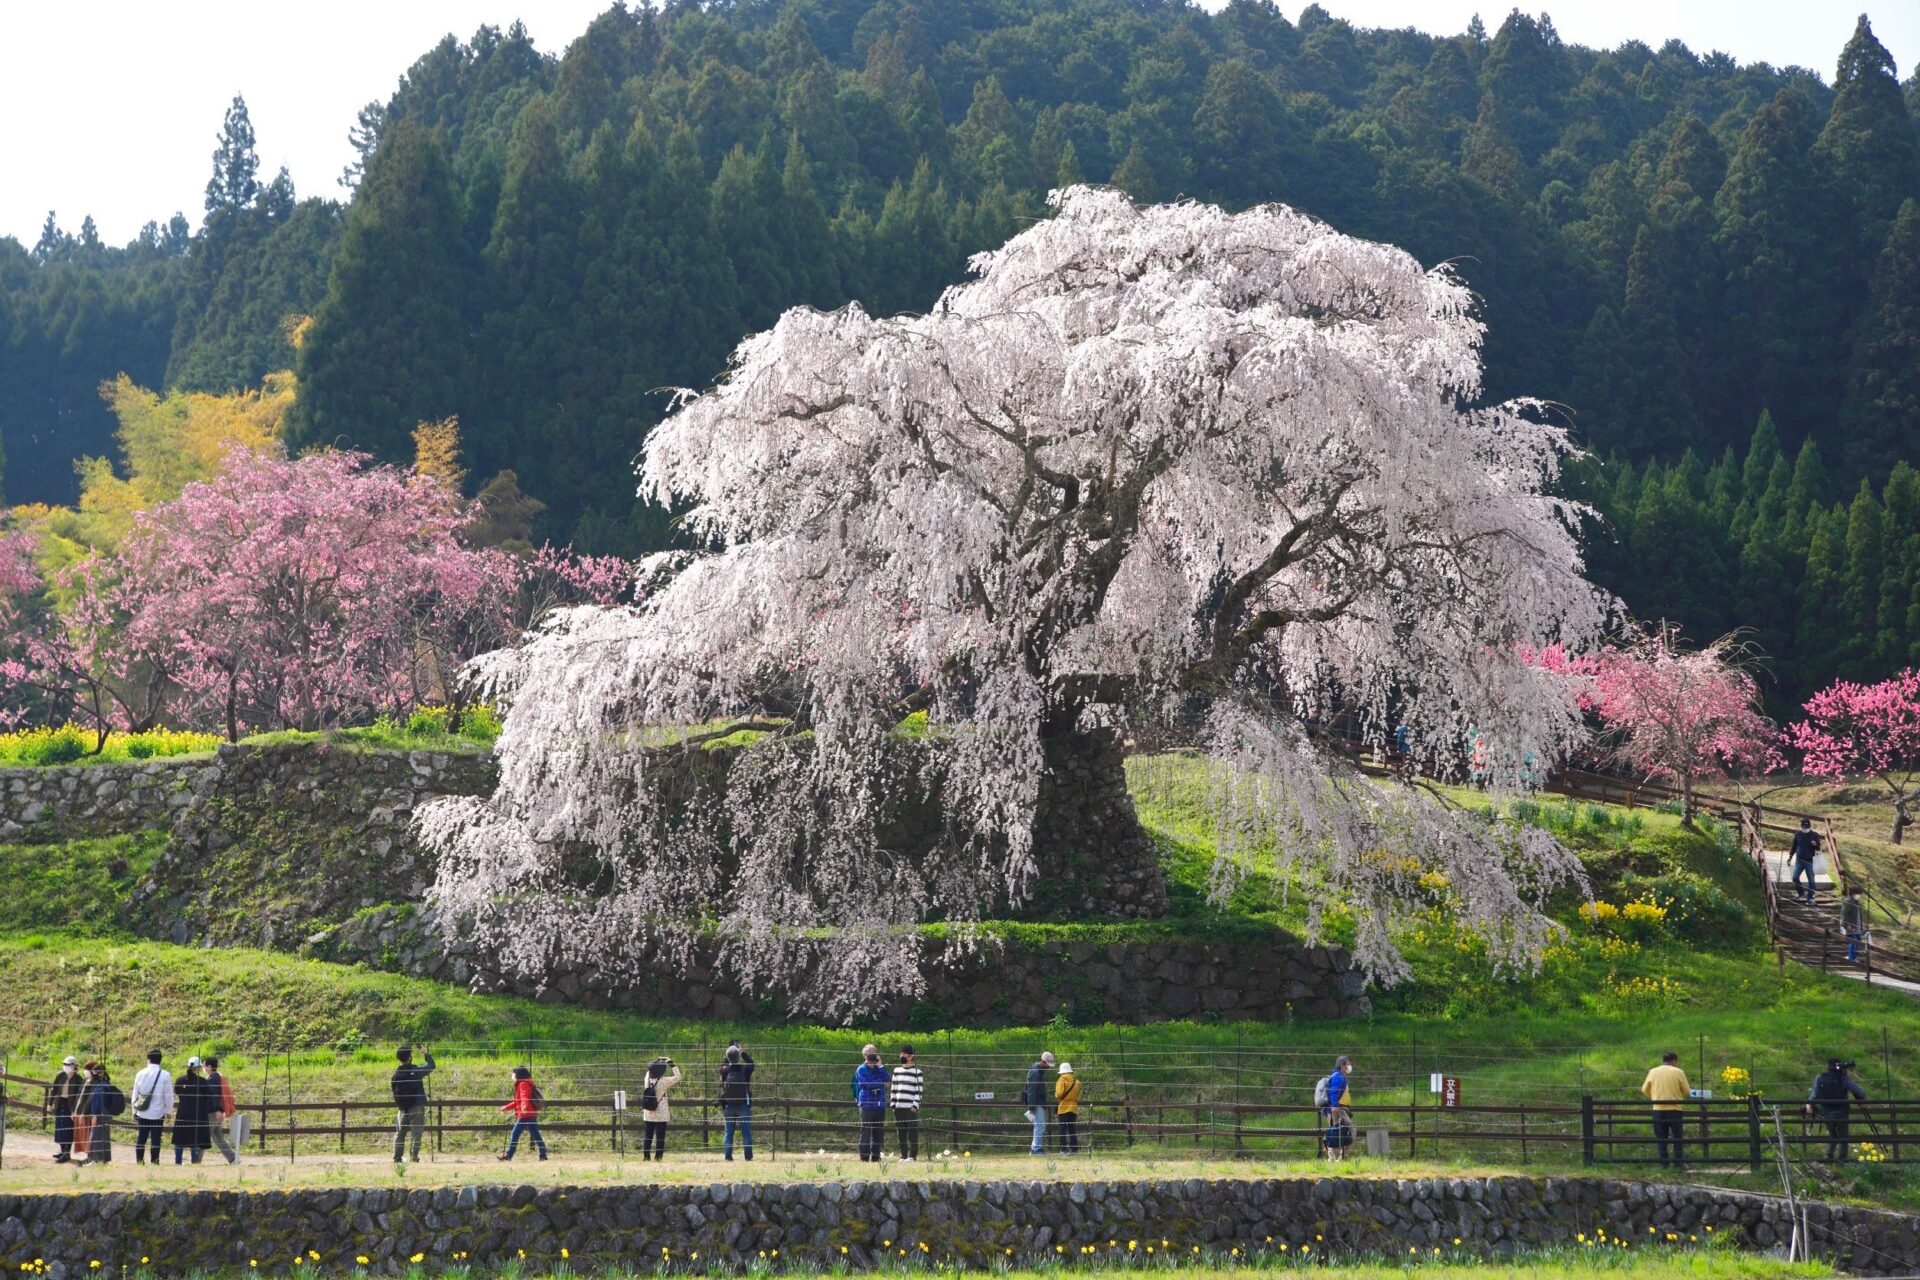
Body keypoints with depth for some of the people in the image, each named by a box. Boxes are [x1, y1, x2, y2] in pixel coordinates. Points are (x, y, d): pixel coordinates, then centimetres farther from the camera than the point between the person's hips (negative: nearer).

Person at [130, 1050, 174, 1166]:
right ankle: (155, 1161, 2)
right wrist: (169, 1111, 4)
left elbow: (135, 1094, 8)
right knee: (155, 1139, 2)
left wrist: (134, 1111, 18)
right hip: (158, 1113, -3)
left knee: (141, 1138, 11)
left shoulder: (141, 1074, 2)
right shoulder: (165, 1075, -8)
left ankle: (139, 1161, 11)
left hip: (142, 1113, 3)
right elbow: (168, 1095, -7)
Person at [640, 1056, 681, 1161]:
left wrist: (659, 1060, 17)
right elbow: (677, 1077, -11)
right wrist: (672, 1065, -5)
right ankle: (658, 1157, 0)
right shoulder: (663, 1081, -17)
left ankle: (646, 1156, 11)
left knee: (647, 1137, 10)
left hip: (648, 1115, 5)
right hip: (661, 1115, -5)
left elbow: (650, 1070, 19)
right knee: (660, 1138, 1)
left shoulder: (648, 1079, -4)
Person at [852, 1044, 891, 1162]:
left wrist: (880, 1065, -5)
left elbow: (888, 1079, -3)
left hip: (880, 1105, 5)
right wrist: (881, 1082, -4)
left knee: (879, 1131, 5)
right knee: (866, 1131, -7)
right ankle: (864, 1156, -7)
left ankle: (876, 1156, 9)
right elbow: (868, 1083, -15)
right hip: (867, 1104, -5)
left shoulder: (879, 1069, 14)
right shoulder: (861, 1070, 0)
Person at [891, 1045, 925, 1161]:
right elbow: (893, 1088, 15)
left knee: (913, 1132, -4)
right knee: (901, 1132, 6)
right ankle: (903, 1154, 12)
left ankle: (913, 1155, -1)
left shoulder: (917, 1072, 0)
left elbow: (919, 1090, -3)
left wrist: (915, 1105, -10)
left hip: (911, 1108, -5)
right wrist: (893, 1104, 8)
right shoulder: (896, 1071, 14)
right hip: (898, 1107, 5)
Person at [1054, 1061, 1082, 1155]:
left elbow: (1059, 1093, -15)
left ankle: (1064, 1149, -7)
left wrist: (1056, 1095, 4)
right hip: (1074, 1108, 6)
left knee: (1063, 1130, -2)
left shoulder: (1063, 1079, -8)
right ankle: (1074, 1149, 8)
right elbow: (1078, 1095, 15)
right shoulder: (1076, 1081, 11)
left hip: (1063, 1108, -6)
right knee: (1072, 1130, 10)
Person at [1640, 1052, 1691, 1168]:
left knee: (1661, 1137, 7)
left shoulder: (1653, 1072, 3)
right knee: (1677, 1137, 8)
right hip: (1674, 1109, -2)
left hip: (1658, 1109, 2)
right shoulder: (1678, 1072, -3)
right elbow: (1687, 1092, 1)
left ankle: (1663, 1162, 4)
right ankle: (1678, 1162, 5)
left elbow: (1645, 1089, 9)